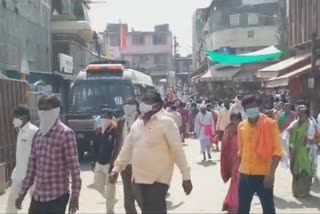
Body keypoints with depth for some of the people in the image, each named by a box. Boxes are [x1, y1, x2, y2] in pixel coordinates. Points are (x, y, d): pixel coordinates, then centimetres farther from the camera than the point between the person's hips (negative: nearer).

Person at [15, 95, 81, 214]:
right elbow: (32, 165, 14)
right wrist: (23, 192, 14)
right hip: (37, 195, 7)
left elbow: (74, 167, -12)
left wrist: (75, 196, -12)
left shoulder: (66, 133, -11)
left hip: (57, 196, -7)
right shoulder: (38, 134, 10)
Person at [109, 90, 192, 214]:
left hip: (158, 179, -6)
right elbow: (127, 147, 16)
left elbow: (177, 150, -12)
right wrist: (116, 168, 13)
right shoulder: (137, 123, 9)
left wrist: (186, 176, -14)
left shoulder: (166, 123, -11)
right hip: (138, 178, 7)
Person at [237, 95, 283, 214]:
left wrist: (271, 173, -22)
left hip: (264, 174, -4)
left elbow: (277, 150, -13)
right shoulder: (241, 126, 5)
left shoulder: (270, 124, -9)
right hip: (245, 174, 4)